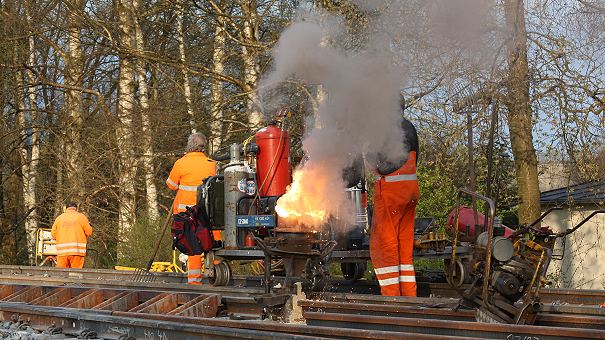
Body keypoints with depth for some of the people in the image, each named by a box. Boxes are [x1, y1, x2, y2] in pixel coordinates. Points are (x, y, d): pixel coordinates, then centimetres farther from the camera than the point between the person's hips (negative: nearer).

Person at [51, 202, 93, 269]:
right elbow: (89, 232, 1)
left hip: (62, 251, 2)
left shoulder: (59, 218, 10)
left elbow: (53, 234, 9)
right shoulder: (81, 216, 4)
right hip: (76, 250, -2)